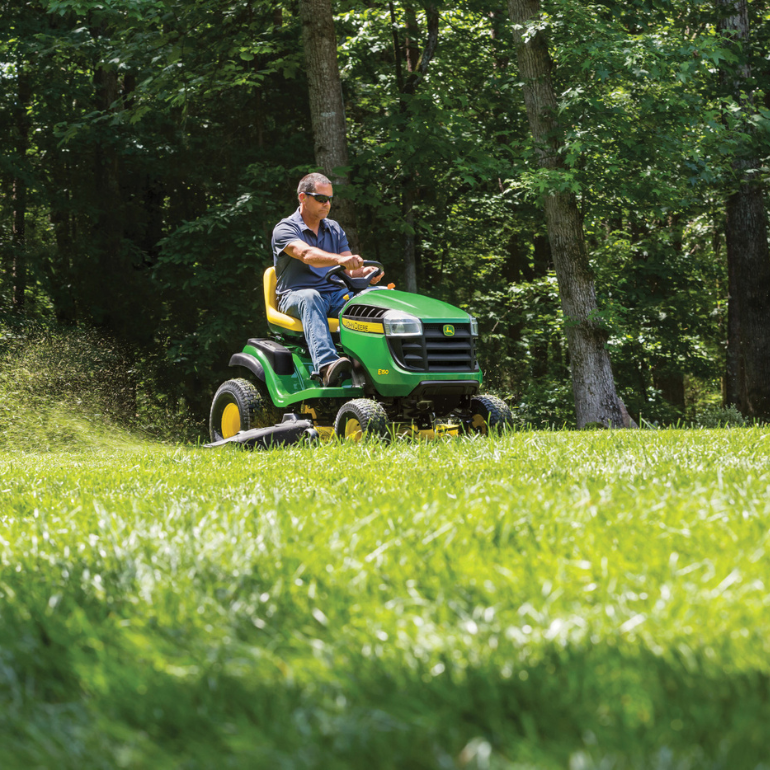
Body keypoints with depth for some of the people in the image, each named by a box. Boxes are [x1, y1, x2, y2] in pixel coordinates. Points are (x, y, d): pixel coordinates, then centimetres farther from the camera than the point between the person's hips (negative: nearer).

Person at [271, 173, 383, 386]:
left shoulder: (334, 229, 18)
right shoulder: (285, 229, -2)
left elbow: (350, 268, 8)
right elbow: (306, 253, -24)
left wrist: (366, 272, -17)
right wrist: (339, 259, -42)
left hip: (335, 294, 5)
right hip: (296, 295, -5)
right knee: (310, 298, -41)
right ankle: (326, 365, -59)